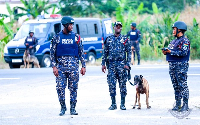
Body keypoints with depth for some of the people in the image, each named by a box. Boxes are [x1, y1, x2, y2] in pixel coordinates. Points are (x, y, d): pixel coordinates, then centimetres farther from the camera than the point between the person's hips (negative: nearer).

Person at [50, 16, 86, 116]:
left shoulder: (76, 37, 7)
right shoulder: (57, 37, 4)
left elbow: (81, 52, 10)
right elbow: (52, 53, 4)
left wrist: (83, 66, 4)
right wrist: (54, 66, -5)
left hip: (73, 66, 1)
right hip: (61, 66, -1)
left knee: (73, 88, 1)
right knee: (60, 88, -3)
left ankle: (73, 108, 8)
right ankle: (63, 108, 9)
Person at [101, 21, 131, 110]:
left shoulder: (125, 39, 5)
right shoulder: (109, 39, 10)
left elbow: (129, 52, 3)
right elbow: (105, 52, 12)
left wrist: (128, 64, -6)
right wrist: (103, 64, 5)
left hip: (121, 64, -2)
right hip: (111, 64, 2)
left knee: (122, 85, -1)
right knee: (111, 85, -1)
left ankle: (123, 104, 6)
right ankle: (113, 104, 7)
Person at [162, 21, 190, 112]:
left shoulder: (185, 41, -8)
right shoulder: (174, 41, 19)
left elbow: (184, 53, -19)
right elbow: (170, 50, 23)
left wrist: (171, 52, -20)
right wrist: (166, 52, 1)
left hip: (181, 66, -9)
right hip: (172, 65, 9)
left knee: (182, 85, -8)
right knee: (176, 86, 10)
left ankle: (185, 105, -7)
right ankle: (178, 104, 14)